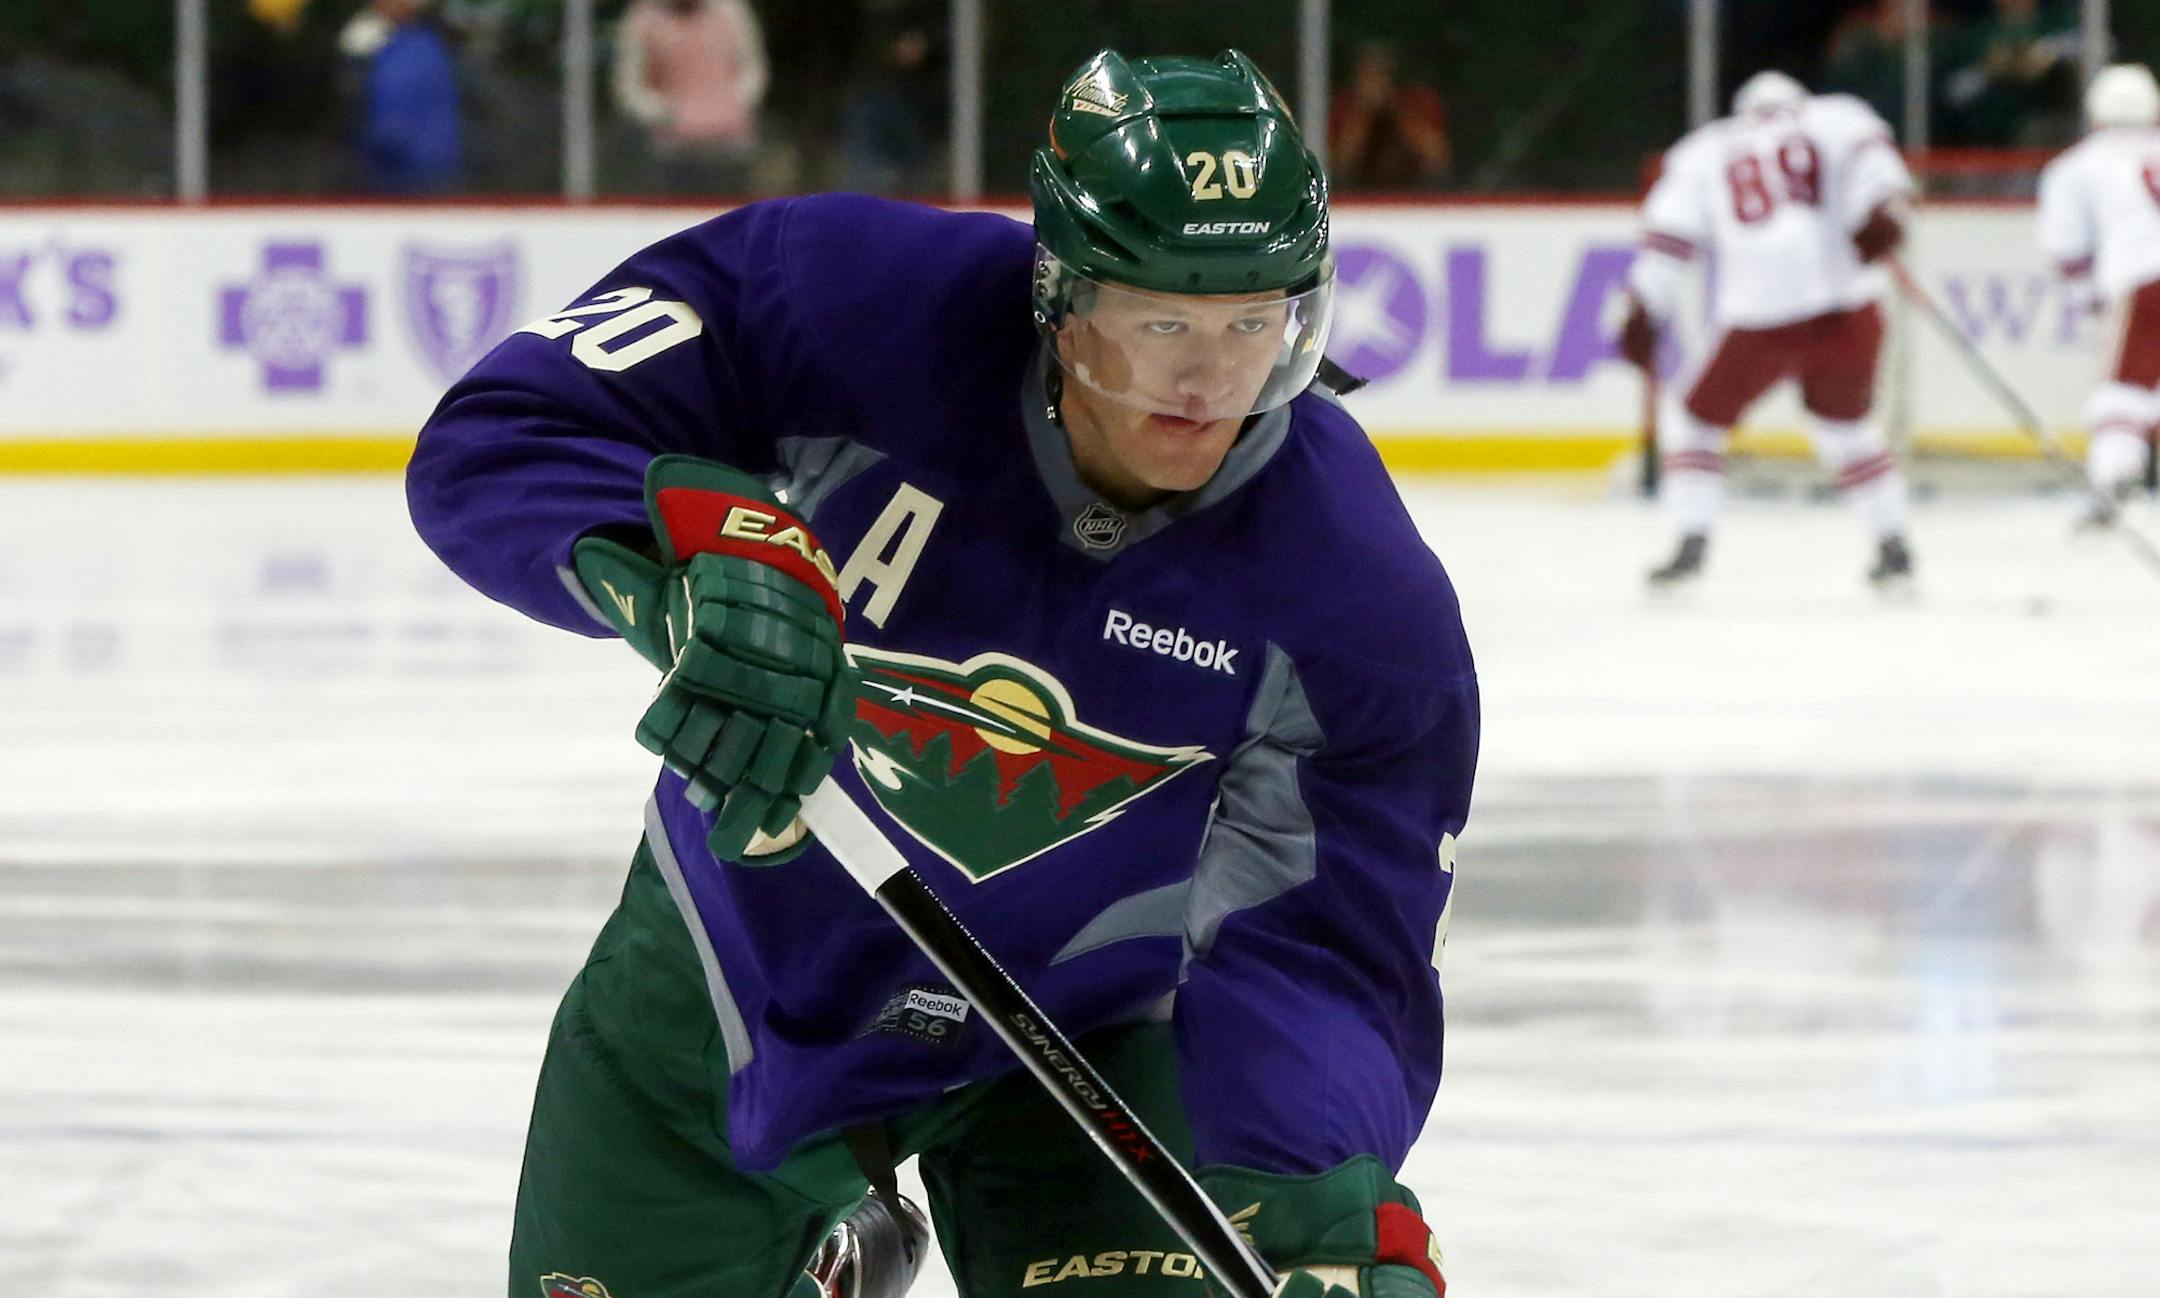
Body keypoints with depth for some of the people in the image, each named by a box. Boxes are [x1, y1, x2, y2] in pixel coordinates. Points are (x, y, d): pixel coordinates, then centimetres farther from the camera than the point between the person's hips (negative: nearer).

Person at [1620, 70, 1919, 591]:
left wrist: (1644, 314, 6)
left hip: (1757, 320, -1)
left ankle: (1691, 544, 3)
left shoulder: (1703, 152, 21)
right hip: (1846, 309, 1)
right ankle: (1894, 548, 23)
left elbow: (1672, 234, 9)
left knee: (1694, 423, 17)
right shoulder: (1832, 117, 19)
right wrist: (1883, 211, -17)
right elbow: (1866, 154, -3)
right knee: (1845, 426, 25)